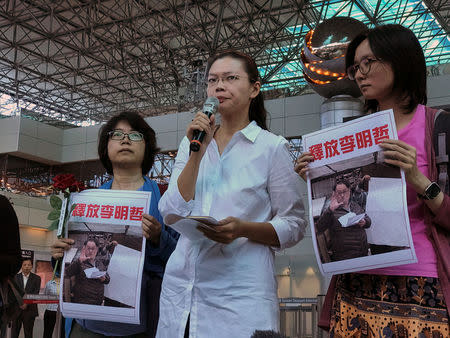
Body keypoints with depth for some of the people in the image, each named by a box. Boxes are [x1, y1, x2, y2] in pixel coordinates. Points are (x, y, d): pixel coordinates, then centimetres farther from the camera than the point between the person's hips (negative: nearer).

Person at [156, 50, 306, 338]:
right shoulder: (193, 142, 11)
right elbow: (172, 214, 0)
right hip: (181, 286, 4)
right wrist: (197, 153, -8)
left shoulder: (272, 147, -1)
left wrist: (243, 229, -19)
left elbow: (294, 225, -2)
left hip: (241, 291, -4)